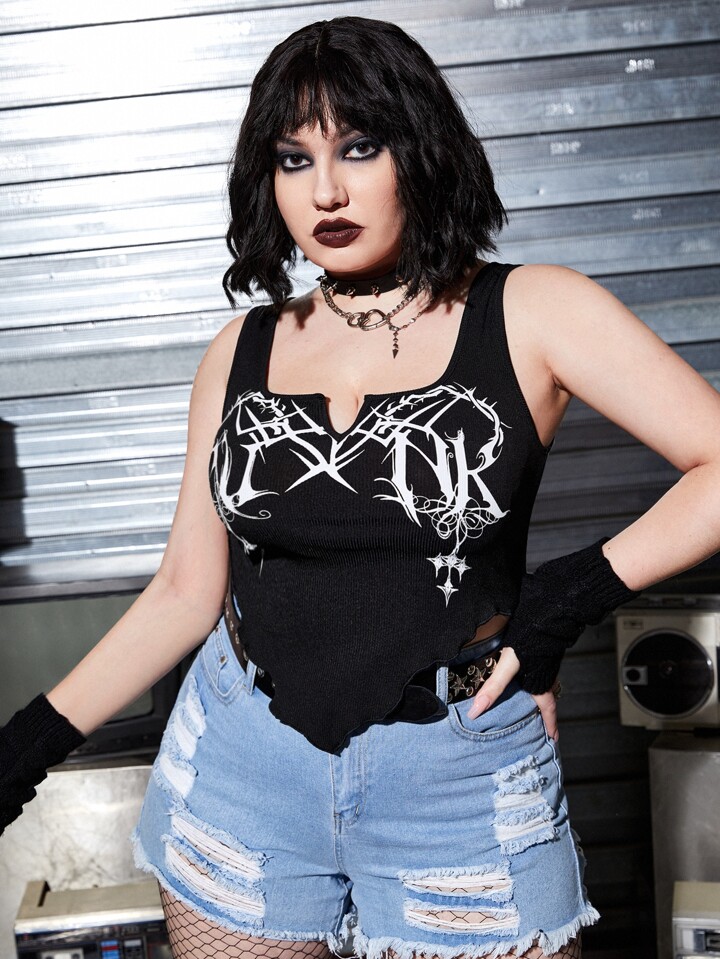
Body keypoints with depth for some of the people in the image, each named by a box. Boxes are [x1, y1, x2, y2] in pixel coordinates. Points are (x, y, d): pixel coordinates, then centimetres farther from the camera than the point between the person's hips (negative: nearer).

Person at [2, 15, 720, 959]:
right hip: (240, 758, 3)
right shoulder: (243, 352, 4)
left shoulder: (531, 313, -6)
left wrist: (575, 594, -15)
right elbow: (187, 588, 6)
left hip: (460, 772, -3)